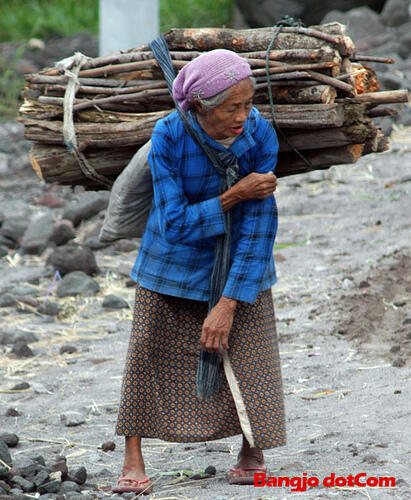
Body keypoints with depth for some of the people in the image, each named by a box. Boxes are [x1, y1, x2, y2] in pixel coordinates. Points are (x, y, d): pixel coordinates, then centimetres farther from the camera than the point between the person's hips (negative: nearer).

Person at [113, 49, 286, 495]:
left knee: (248, 351, -4)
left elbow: (259, 227, -21)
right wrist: (234, 196, -31)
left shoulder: (260, 134, -24)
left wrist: (228, 304, -23)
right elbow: (174, 225, -23)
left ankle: (252, 450, 17)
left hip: (239, 259, 1)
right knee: (149, 348, -4)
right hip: (174, 258, -1)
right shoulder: (169, 136, -27)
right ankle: (133, 461, 7)